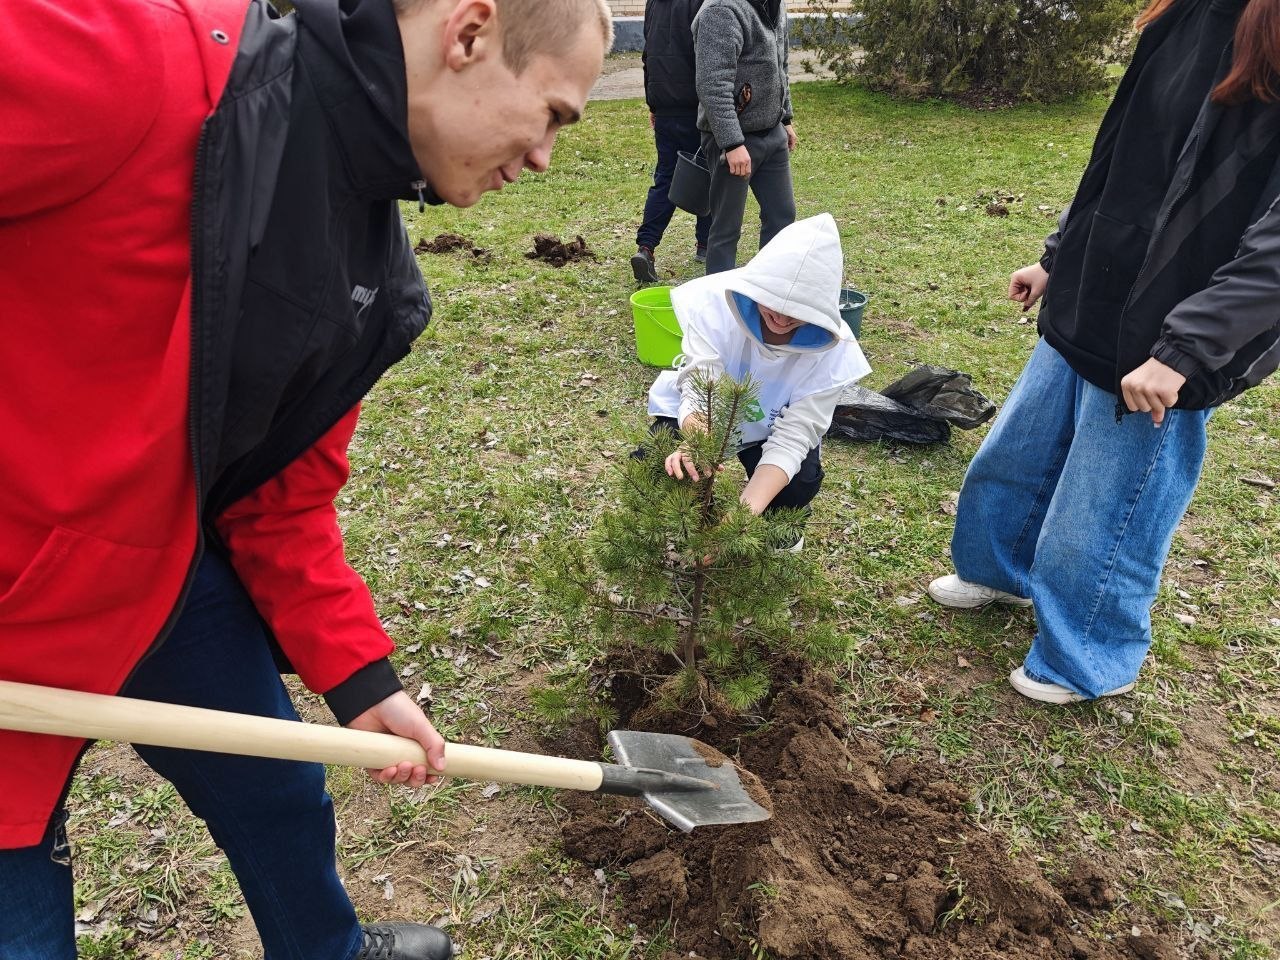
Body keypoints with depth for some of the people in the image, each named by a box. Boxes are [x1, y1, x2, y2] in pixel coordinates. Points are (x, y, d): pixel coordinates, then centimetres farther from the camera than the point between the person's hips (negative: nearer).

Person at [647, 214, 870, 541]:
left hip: (770, 430, 0)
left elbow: (794, 435, -32)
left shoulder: (831, 348, -28)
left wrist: (745, 511, -48)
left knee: (798, 487, -29)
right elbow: (699, 386, -36)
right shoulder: (718, 300, -31)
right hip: (702, 416, 0)